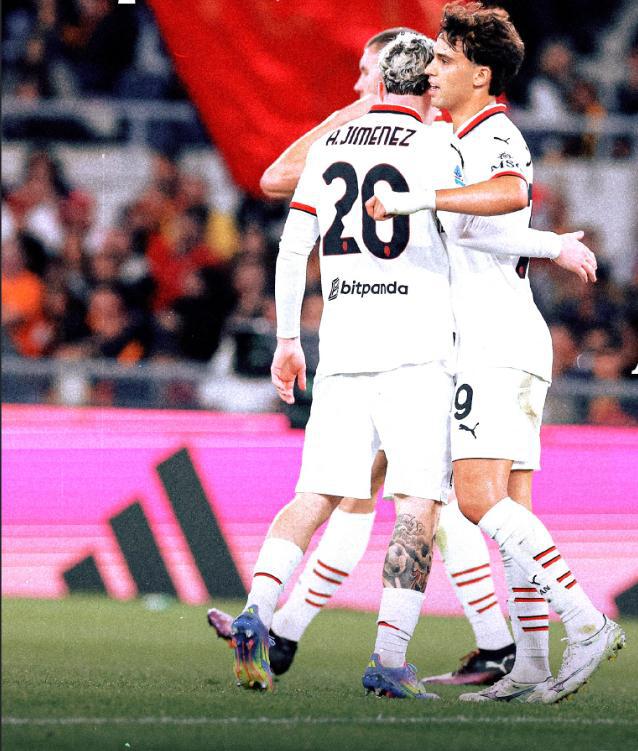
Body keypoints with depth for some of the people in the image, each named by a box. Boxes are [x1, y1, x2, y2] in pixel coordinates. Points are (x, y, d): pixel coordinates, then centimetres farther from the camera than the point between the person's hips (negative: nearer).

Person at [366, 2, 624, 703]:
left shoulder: (494, 135, -9)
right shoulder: (460, 140, 23)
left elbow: (511, 193, -33)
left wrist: (415, 197, -36)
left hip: (498, 342, -10)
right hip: (487, 347, 10)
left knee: (480, 498, -18)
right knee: (508, 509, 5)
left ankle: (587, 622, -21)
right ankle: (531, 665, 2)